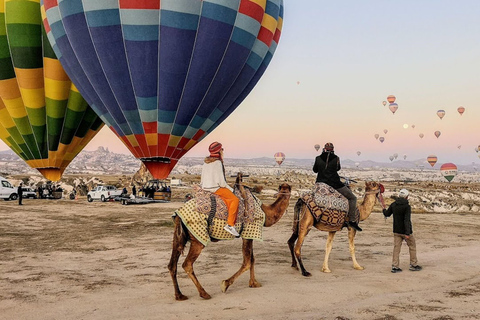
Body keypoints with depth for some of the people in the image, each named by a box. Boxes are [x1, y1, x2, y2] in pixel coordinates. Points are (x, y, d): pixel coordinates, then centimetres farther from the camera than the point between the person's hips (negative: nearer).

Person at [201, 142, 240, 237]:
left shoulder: (206, 162, 11)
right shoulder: (217, 163, -15)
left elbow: (203, 180, 16)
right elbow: (221, 181, -17)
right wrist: (231, 189, -2)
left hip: (205, 188, 9)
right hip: (215, 188, -9)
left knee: (229, 200, 22)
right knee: (235, 200, -8)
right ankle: (230, 224, -14)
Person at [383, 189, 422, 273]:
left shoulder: (393, 205, 1)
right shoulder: (407, 206, -17)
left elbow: (387, 214, 14)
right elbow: (407, 220, -23)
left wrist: (384, 210, 37)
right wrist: (407, 233, -25)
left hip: (396, 231, 5)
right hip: (405, 231, -5)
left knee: (396, 248, 6)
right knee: (412, 247, 12)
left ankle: (395, 266, 3)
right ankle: (413, 265, 20)